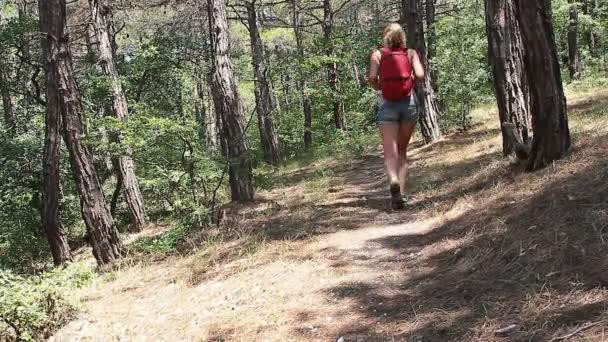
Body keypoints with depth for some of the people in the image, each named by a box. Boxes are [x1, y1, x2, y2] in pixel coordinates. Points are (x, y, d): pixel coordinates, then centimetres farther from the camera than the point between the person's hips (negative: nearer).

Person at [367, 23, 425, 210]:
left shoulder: (378, 54, 5)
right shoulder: (411, 53, 8)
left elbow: (372, 78, -9)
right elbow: (420, 75, -7)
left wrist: (379, 87, 11)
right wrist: (409, 82, 13)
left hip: (387, 104, -2)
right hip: (409, 103, 2)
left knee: (390, 152, -6)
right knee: (402, 151, 15)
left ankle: (394, 181, -34)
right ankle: (401, 193, 10)